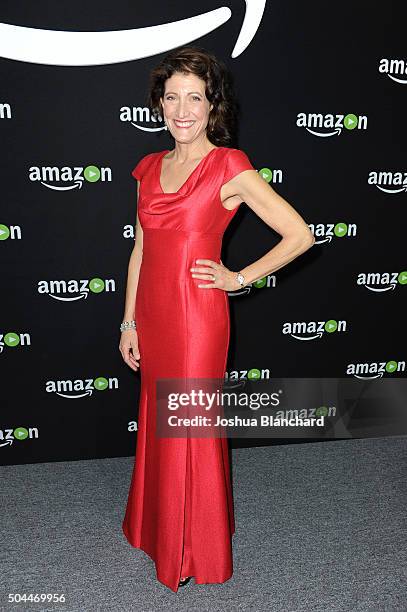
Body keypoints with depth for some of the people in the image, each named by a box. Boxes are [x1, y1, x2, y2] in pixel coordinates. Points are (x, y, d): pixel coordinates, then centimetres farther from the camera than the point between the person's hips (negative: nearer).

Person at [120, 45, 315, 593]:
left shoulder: (230, 167, -10)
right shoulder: (150, 168, 9)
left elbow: (300, 235, -10)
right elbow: (140, 250, 11)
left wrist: (239, 278, -7)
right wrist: (129, 323, 10)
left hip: (196, 317, -6)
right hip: (152, 316, 6)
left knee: (191, 431, 8)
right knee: (156, 423, 19)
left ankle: (196, 552, 34)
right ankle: (157, 528, 45)